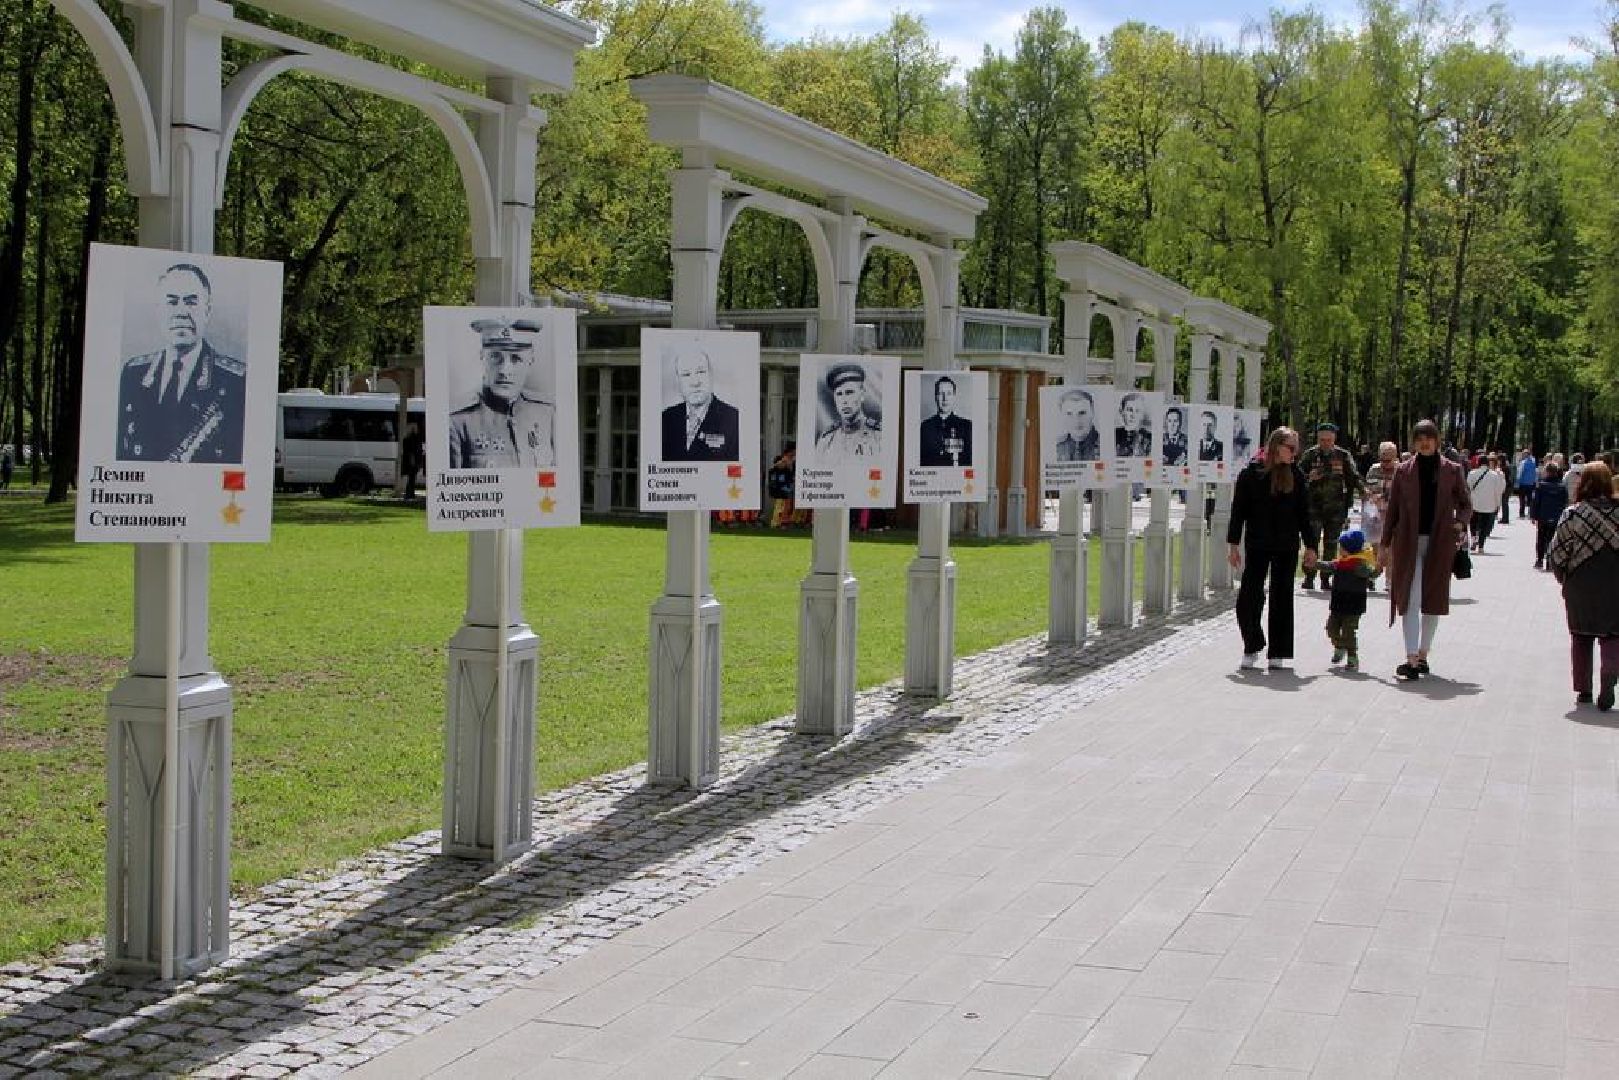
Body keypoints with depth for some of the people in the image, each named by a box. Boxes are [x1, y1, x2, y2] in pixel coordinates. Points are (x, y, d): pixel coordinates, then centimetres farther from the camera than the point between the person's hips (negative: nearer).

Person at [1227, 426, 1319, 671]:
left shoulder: (1296, 476, 6)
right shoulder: (1251, 473, -1)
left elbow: (1304, 514, 10)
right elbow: (1238, 510, 0)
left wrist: (1310, 546, 7)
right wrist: (1233, 544, -3)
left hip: (1287, 547, 2)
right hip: (1257, 546, -2)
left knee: (1282, 598, 4)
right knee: (1249, 597, -6)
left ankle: (1279, 653, 11)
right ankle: (1252, 647, 13)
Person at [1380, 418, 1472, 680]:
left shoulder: (1452, 470, 4)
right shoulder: (1404, 471, 5)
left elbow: (1466, 505, 10)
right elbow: (1392, 509, 8)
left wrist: (1460, 523, -12)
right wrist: (1386, 545, 6)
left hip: (1439, 542, 1)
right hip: (1409, 542, -1)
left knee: (1433, 600, 8)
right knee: (1411, 600, -9)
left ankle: (1423, 654, 21)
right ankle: (1412, 660, -15)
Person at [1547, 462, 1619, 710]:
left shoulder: (1572, 514, -8)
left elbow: (1555, 554, -7)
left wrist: (1563, 578, 8)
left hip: (1580, 587, 0)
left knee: (1581, 636, 15)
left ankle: (1583, 690, 18)